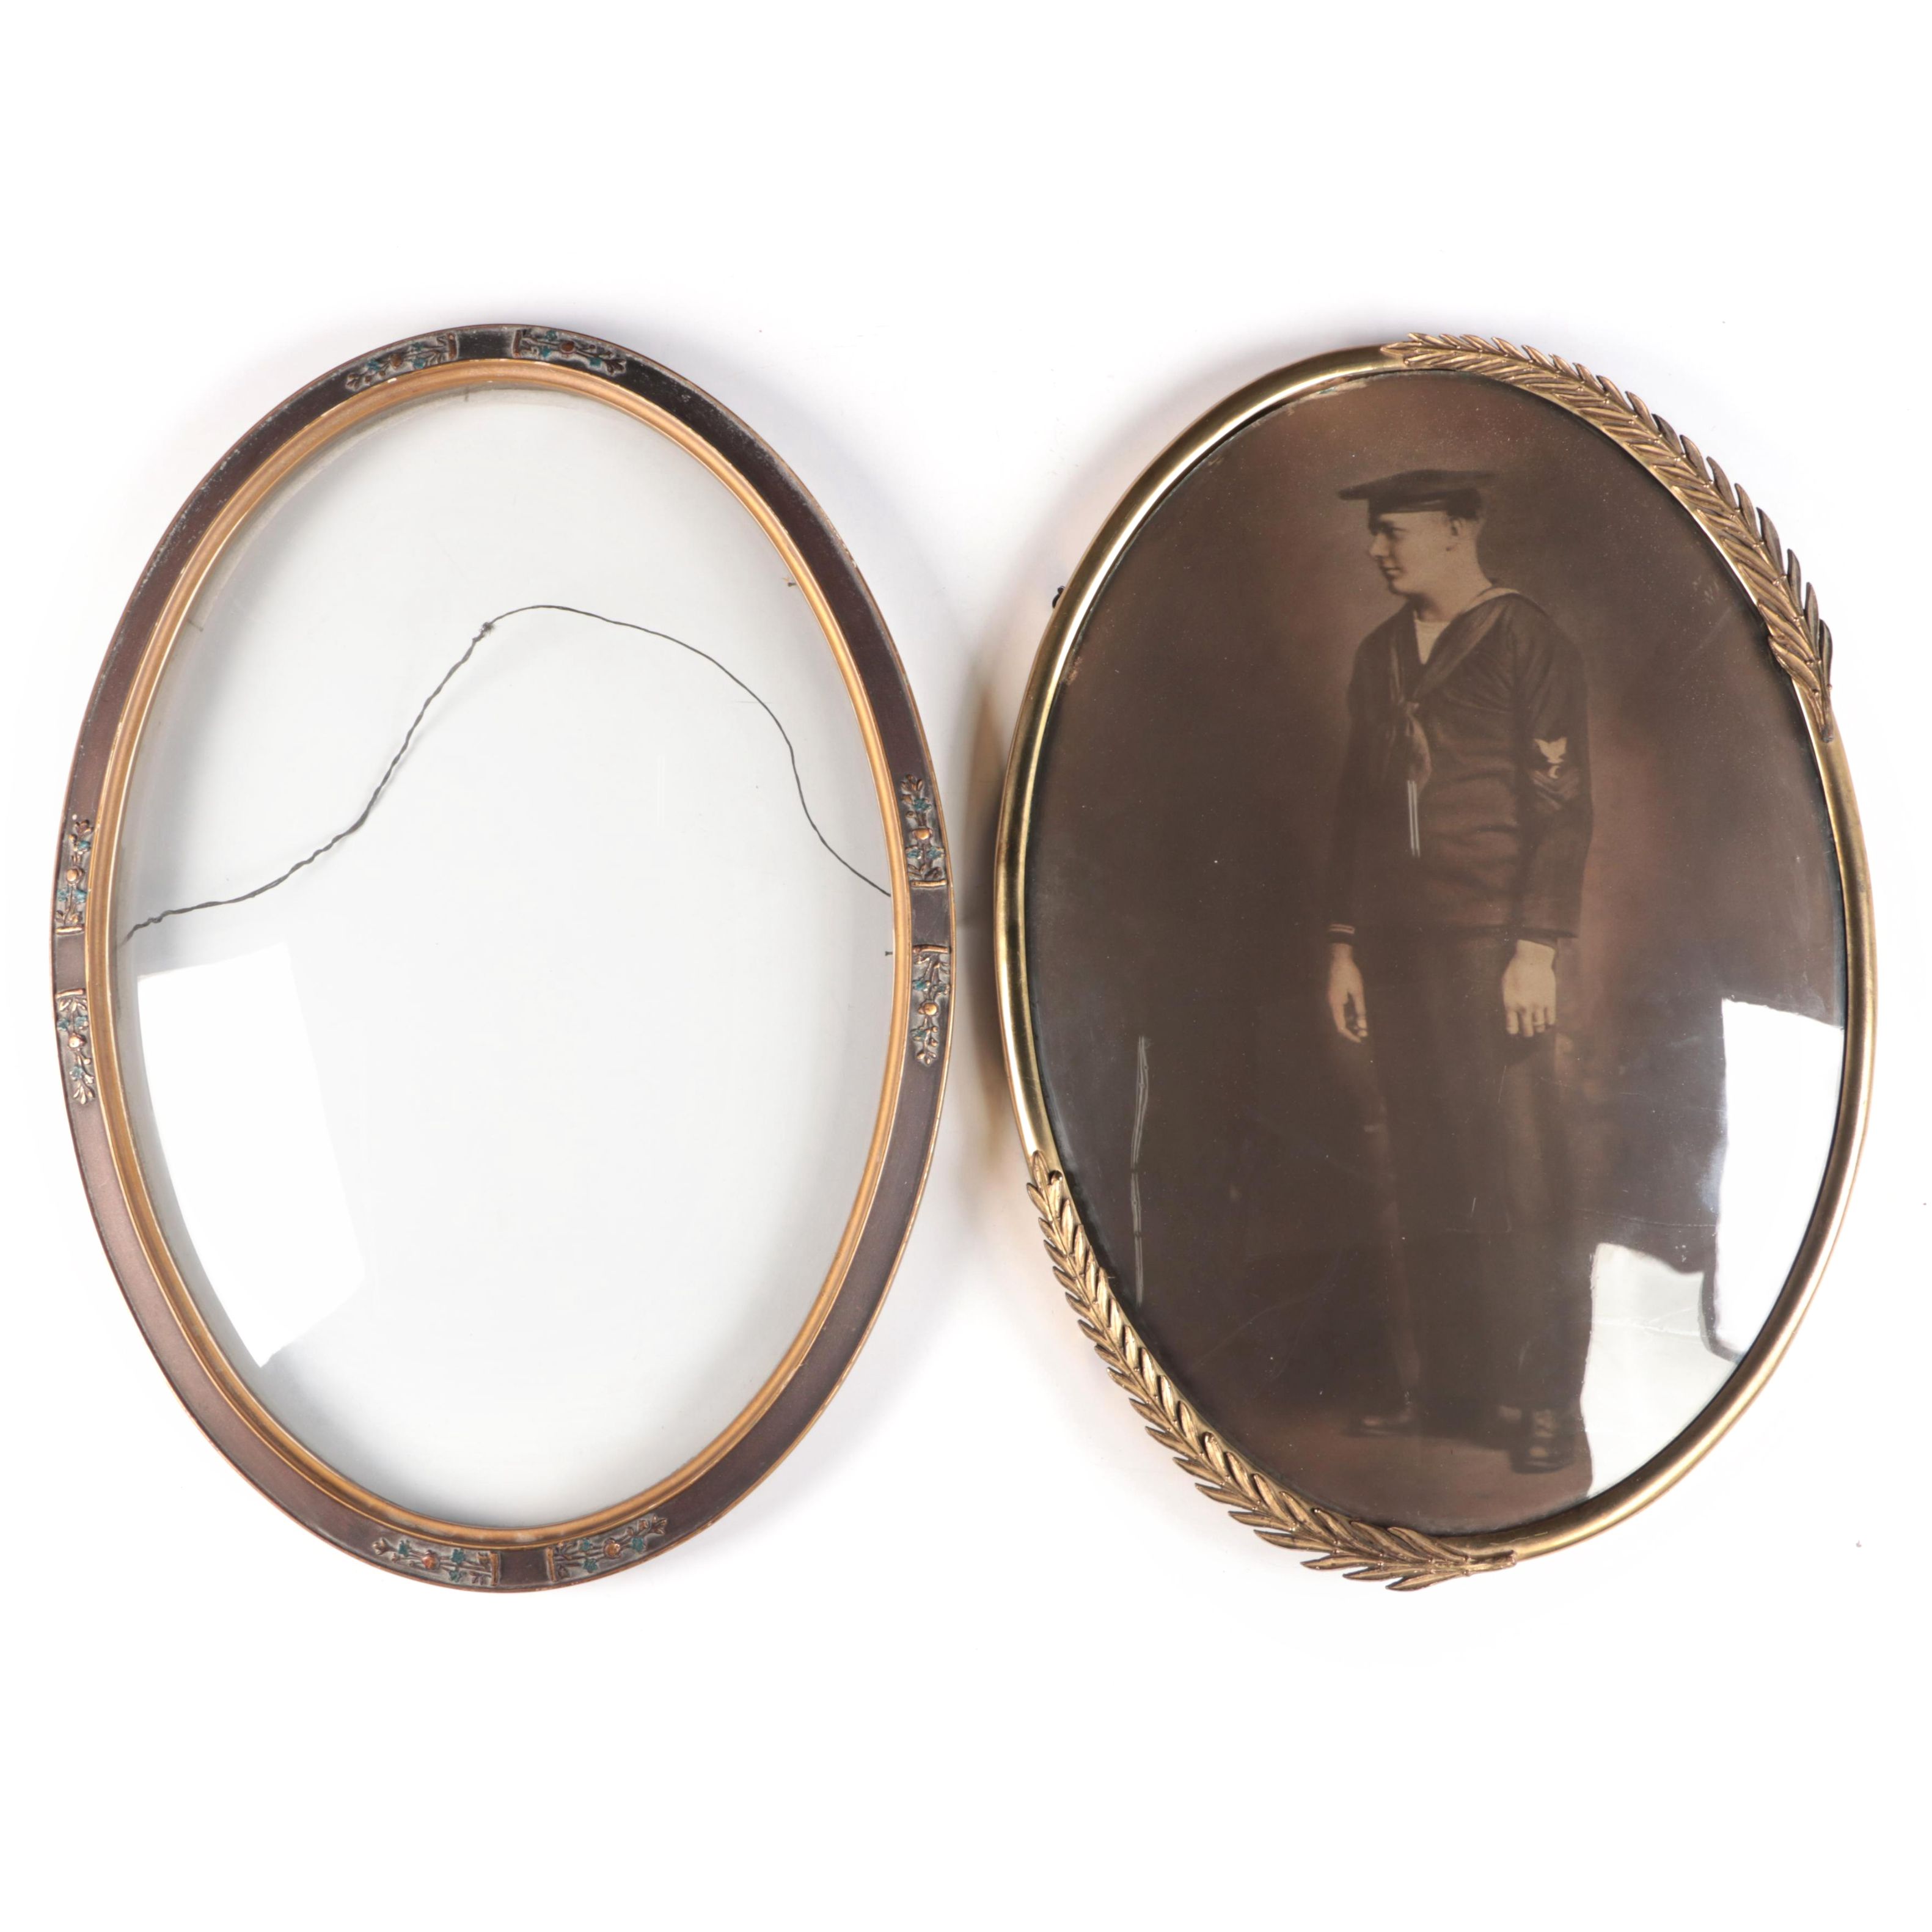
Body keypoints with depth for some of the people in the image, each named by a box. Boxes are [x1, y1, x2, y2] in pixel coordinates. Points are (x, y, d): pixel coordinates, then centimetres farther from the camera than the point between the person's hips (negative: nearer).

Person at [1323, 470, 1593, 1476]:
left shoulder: (1527, 642, -2)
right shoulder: (1379, 656, 16)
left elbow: (1561, 805, -7)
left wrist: (1537, 949, -14)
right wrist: (1344, 943, 13)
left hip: (1491, 945, -6)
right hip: (1397, 948, 6)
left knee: (1520, 1178, -4)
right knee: (1425, 1181, 7)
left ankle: (1544, 1402, 5)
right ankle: (1442, 1385, 16)